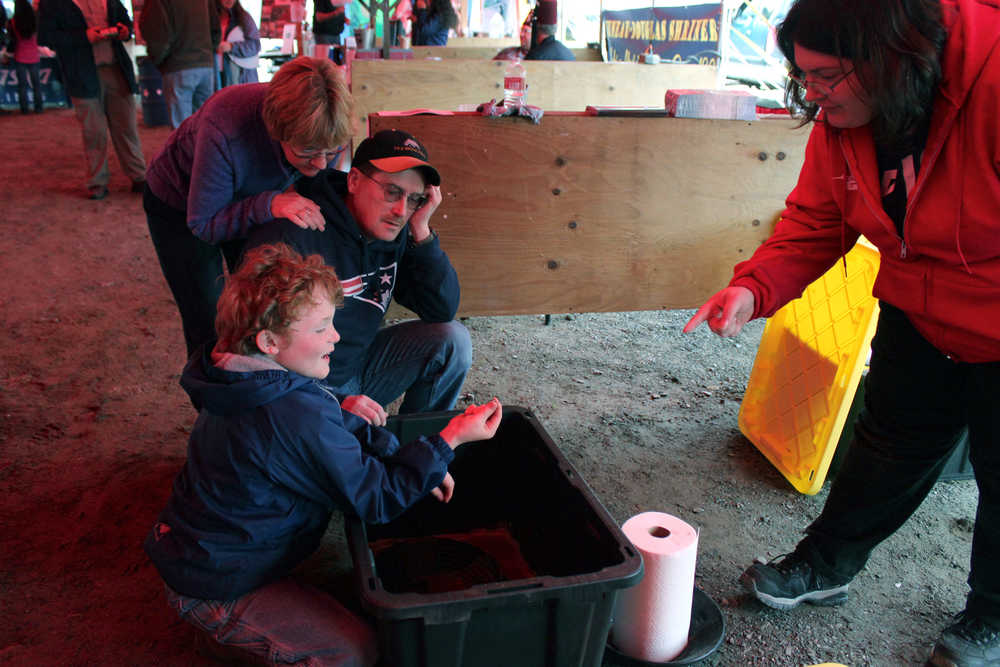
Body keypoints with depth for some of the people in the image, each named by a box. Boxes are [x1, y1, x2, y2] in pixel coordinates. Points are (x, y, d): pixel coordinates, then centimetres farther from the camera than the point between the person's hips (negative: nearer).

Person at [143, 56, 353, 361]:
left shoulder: (324, 132, -28)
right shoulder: (224, 130, -42)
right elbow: (202, 223, -31)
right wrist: (269, 205, -46)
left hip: (247, 197, 4)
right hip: (180, 205, -4)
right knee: (208, 327, -2)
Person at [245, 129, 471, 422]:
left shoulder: (397, 234, -4)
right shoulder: (292, 236, -25)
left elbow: (444, 311, -6)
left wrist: (422, 232, -16)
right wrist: (336, 402, -31)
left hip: (358, 362, 7)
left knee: (452, 339, -8)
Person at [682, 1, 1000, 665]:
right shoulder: (839, 121, -13)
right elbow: (814, 225, -7)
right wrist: (752, 288, -23)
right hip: (922, 322, 5)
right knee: (888, 445, 18)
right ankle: (825, 566, 38)